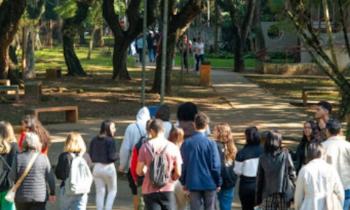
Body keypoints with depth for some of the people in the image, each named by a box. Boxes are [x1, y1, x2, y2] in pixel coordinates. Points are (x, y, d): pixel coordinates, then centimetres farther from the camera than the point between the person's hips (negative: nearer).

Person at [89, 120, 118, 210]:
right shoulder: (110, 141, -16)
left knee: (100, 192, 10)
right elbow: (112, 157, -18)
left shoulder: (94, 140, 2)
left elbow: (90, 155, 4)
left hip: (97, 168, 5)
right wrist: (117, 155, 2)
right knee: (112, 190, 12)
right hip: (108, 168, -5)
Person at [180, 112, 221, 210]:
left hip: (193, 183, 2)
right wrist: (218, 183, 2)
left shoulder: (186, 143, -4)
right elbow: (216, 165, -10)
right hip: (209, 183, -2)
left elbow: (183, 165, 2)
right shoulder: (210, 143, -13)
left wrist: (184, 182, 14)